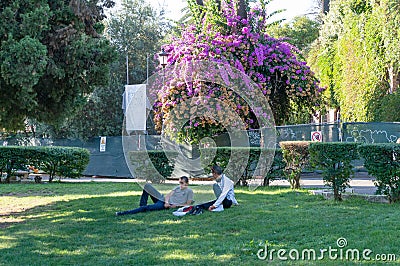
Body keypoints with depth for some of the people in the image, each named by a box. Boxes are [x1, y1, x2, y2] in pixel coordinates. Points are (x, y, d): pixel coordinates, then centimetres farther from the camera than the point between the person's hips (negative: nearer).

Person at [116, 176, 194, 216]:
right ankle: (142, 205, -4)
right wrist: (166, 202, -10)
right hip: (162, 199, 8)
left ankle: (125, 213, -33)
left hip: (169, 205, -8)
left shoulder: (189, 191, 0)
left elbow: (188, 204, -4)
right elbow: (168, 195, 11)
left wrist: (177, 205, -14)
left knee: (146, 208, -27)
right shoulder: (178, 188, 18)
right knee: (147, 185, 0)